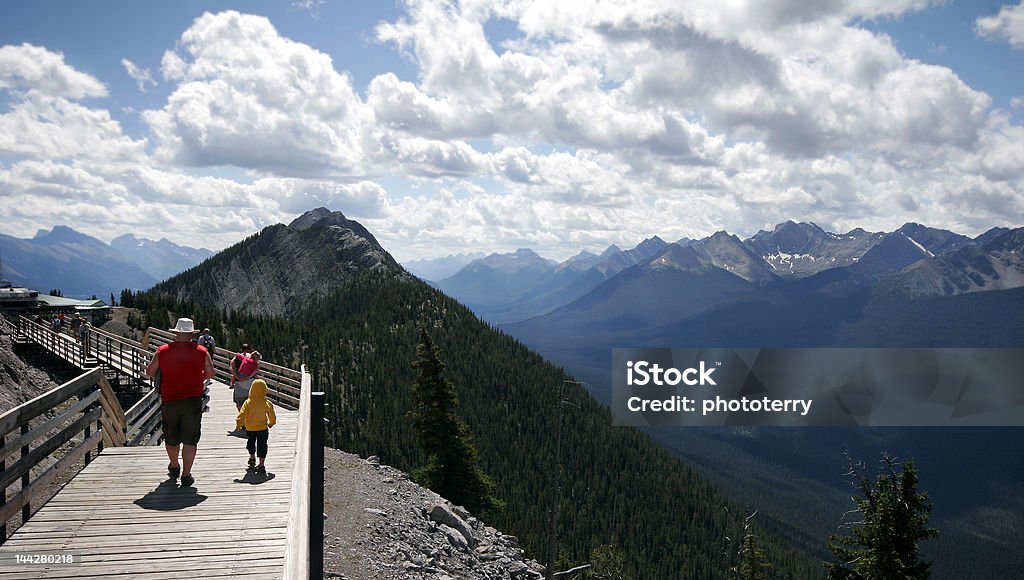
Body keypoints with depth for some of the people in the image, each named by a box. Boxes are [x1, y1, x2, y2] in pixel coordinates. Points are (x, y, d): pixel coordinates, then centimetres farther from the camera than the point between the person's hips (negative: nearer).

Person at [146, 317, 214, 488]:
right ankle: (186, 475, 1)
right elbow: (210, 374, 8)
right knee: (190, 439, 3)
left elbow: (149, 372, 10)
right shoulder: (201, 352, -4)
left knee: (171, 437, 19)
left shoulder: (162, 351, -2)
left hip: (169, 401, 2)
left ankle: (174, 467, 39)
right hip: (193, 401, -1)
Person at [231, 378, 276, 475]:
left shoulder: (248, 402, -12)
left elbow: (241, 415, -13)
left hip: (250, 429, 1)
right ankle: (261, 465, -2)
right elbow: (272, 417, -1)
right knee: (262, 446, 3)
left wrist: (237, 427, -5)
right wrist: (270, 424, 19)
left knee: (251, 443, 25)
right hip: (263, 428, -1)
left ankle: (252, 458, 45)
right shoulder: (267, 403, -10)